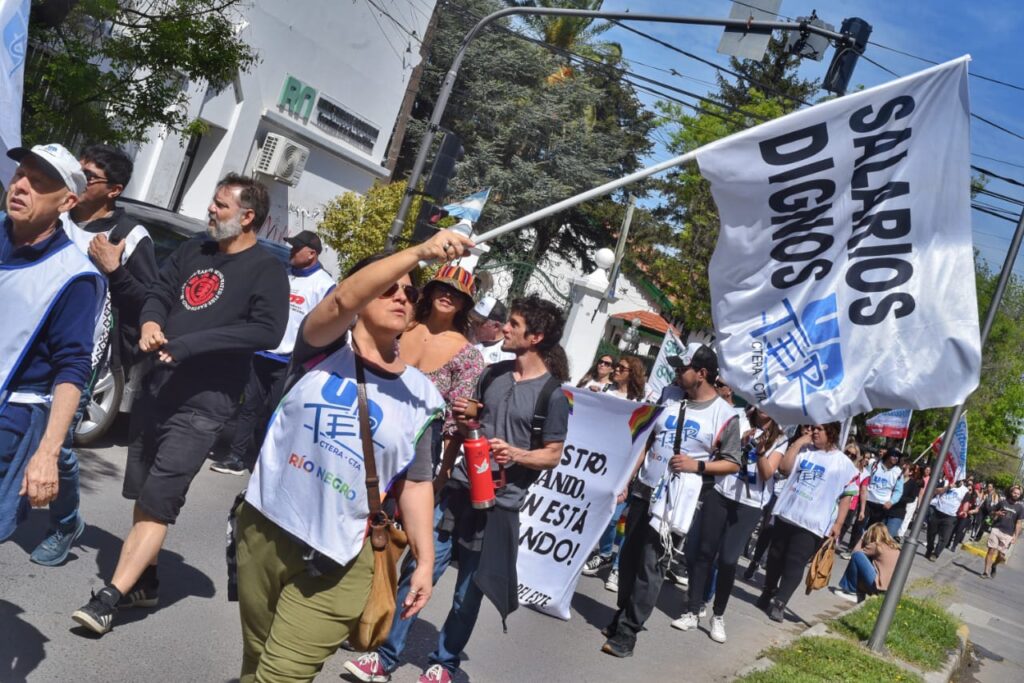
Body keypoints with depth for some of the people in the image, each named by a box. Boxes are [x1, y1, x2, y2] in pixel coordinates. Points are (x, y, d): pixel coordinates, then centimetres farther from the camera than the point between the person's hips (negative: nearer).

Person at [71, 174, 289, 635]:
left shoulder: (266, 270, -9)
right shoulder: (194, 250, 13)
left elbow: (268, 332, -21)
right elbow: (159, 294, 15)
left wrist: (188, 345, -21)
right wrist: (150, 323, -10)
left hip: (203, 403, -7)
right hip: (156, 388, 7)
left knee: (158, 503, -8)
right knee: (142, 494, 14)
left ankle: (108, 598, -3)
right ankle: (144, 582, 29)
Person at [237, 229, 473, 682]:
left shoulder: (419, 393, 3)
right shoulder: (325, 346, -3)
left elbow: (417, 483, 6)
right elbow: (342, 300, -25)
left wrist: (424, 560, -2)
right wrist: (419, 252, -35)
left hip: (338, 558, 0)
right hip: (265, 528, 1)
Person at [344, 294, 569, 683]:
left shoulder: (552, 394, -8)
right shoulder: (492, 375, 8)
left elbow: (553, 455, -5)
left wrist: (515, 454, -19)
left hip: (498, 502, -4)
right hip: (459, 488, 4)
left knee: (469, 590, 7)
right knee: (417, 570, 0)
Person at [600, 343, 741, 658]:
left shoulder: (724, 414, -7)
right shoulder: (669, 397, 5)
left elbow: (733, 463, -2)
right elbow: (647, 442, 10)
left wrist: (697, 465, -16)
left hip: (674, 500, -5)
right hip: (643, 490, 5)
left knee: (651, 566, -3)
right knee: (629, 557, 12)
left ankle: (627, 633, 4)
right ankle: (622, 617, 28)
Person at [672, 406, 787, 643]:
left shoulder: (779, 439, 4)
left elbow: (767, 473, -7)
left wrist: (761, 451, -23)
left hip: (749, 504, -2)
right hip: (719, 494, 2)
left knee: (728, 559, -8)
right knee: (705, 553, 1)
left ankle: (718, 615, 10)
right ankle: (692, 612, 8)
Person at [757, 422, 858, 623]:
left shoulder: (844, 463, -3)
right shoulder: (804, 451, 5)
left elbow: (847, 496, -1)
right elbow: (784, 467, -7)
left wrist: (838, 524, -7)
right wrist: (797, 442, -6)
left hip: (812, 523, -4)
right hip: (786, 515, 4)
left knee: (795, 564, -5)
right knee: (776, 557, 14)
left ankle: (779, 603, 1)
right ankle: (768, 593, 31)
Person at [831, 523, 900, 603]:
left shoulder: (876, 546, -7)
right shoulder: (895, 547, 15)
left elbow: (857, 552, 1)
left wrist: (862, 539, 14)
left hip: (878, 587, -8)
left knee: (857, 555, -9)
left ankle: (851, 591, 3)